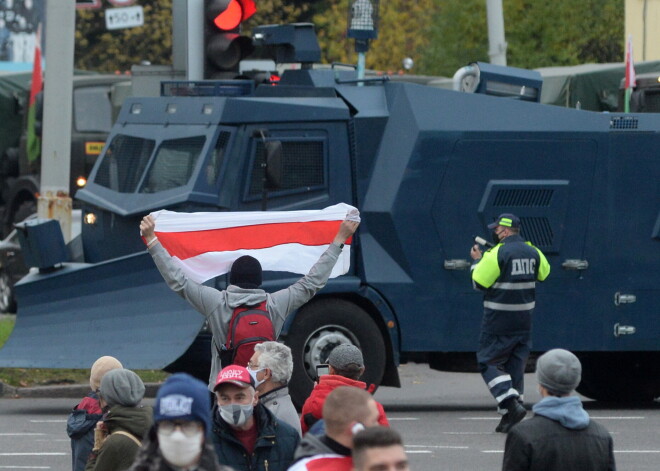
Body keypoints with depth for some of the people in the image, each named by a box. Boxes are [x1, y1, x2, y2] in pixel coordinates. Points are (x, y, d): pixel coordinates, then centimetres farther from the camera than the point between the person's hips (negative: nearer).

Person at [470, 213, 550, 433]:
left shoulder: (498, 253, -15)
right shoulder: (533, 252, 5)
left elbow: (479, 282, -13)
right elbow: (543, 274, 23)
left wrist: (477, 260, 6)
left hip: (499, 320, -6)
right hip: (524, 321, 6)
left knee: (489, 362, 1)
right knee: (515, 365, 12)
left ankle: (511, 404, -18)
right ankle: (509, 417, 11)